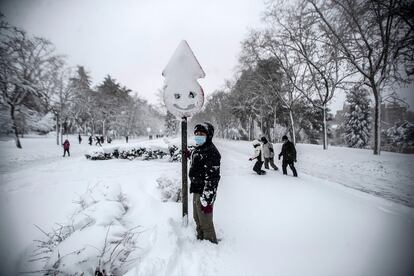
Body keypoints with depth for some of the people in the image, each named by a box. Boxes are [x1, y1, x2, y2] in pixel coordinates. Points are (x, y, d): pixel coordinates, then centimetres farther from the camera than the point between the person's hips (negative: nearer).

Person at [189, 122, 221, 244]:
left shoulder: (211, 152, -21)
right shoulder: (198, 149, 10)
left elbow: (212, 178, -24)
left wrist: (207, 199, -25)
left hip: (205, 193, -10)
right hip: (196, 190, 10)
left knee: (206, 222, 1)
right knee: (197, 219, 25)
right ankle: (200, 240, 44)